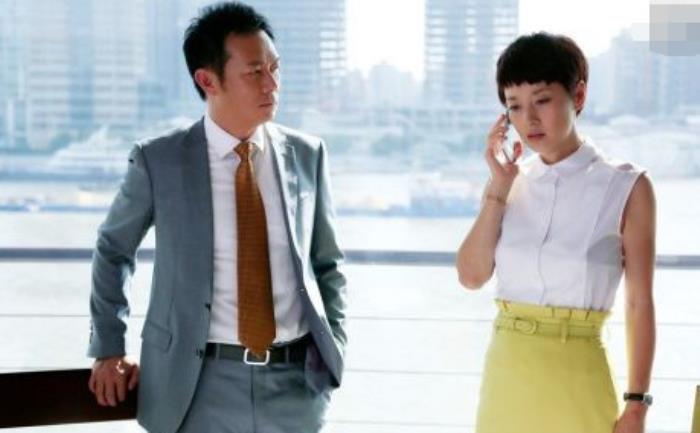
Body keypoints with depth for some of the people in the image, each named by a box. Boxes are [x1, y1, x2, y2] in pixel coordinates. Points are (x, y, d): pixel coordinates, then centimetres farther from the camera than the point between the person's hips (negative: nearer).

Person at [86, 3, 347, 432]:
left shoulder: (308, 155, 3)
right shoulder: (159, 160, -4)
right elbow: (113, 250, 10)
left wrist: (333, 346, 1)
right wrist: (109, 348, 7)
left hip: (297, 379, 2)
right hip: (201, 382, -2)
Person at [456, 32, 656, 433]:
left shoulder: (626, 186, -6)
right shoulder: (510, 180, 6)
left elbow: (640, 304, -6)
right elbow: (472, 276, -3)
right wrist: (499, 188, -7)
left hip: (575, 380, -4)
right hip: (506, 376, 4)